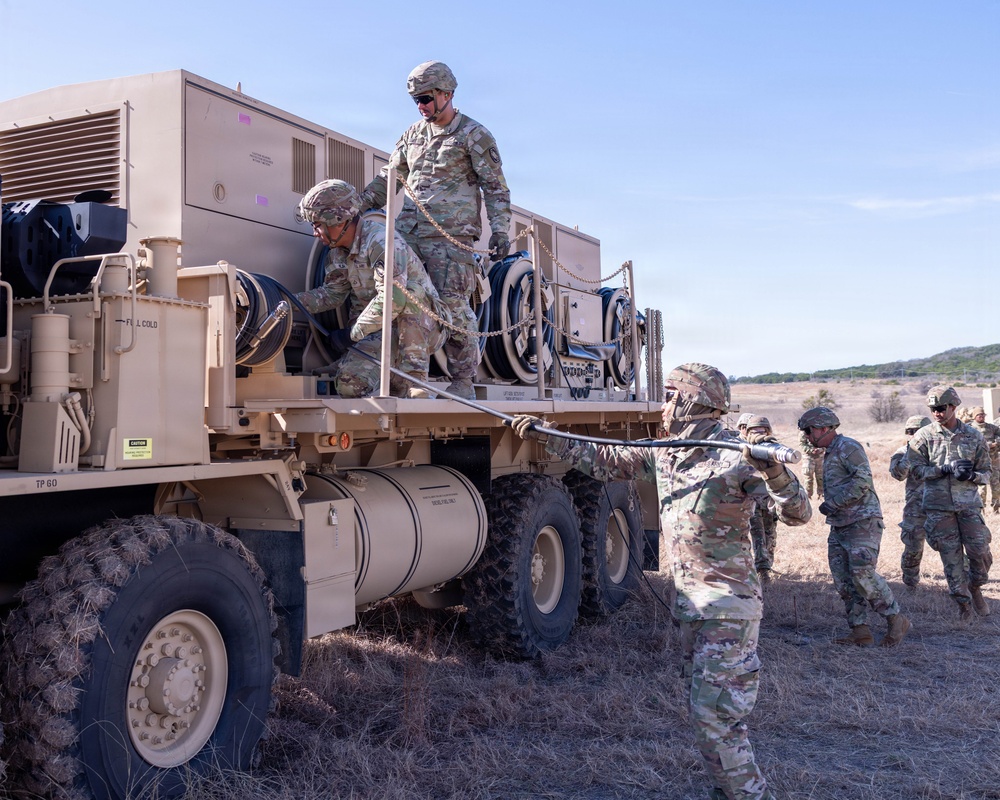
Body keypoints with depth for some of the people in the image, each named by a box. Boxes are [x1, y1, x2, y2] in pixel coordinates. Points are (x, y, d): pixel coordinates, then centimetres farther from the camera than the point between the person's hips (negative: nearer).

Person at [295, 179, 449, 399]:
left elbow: (393, 299, -31)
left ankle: (414, 379, -29)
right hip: (377, 333, 6)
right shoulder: (337, 252, 8)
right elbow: (332, 293, 9)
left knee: (411, 292, -39)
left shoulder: (381, 241, -22)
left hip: (421, 328, -6)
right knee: (350, 383, -22)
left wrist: (352, 333, -23)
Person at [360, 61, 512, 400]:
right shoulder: (413, 133, 20)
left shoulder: (474, 135, 3)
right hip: (409, 230, 6)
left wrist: (500, 230, -9)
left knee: (453, 305, -10)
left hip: (450, 234, -6)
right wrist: (357, 206, 15)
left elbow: (496, 187, 1)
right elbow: (389, 177, 24)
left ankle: (463, 383, -2)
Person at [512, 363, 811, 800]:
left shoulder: (735, 457, -18)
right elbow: (603, 460, 16)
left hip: (728, 604, -8)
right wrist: (545, 436, 14)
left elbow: (797, 514, -22)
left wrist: (773, 471, -42)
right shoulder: (662, 453, 5)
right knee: (702, 709, 16)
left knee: (714, 712, -8)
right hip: (689, 602, 8)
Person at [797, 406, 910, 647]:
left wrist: (832, 503, -19)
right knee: (843, 580, 4)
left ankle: (896, 621, 0)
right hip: (839, 526, 10)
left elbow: (863, 480, -21)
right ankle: (861, 632, 5)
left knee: (863, 575, -15)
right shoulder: (829, 454, 21)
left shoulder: (848, 447, -10)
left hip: (862, 523, -10)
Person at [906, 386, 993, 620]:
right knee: (951, 557, 2)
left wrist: (972, 475, -14)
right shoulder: (923, 436, 0)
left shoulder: (973, 436, 4)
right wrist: (946, 469, -18)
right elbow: (916, 468, -6)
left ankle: (975, 586, 26)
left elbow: (986, 472, 8)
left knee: (980, 551, -4)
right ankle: (963, 602, 17)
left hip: (969, 504, 1)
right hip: (938, 506, -1)